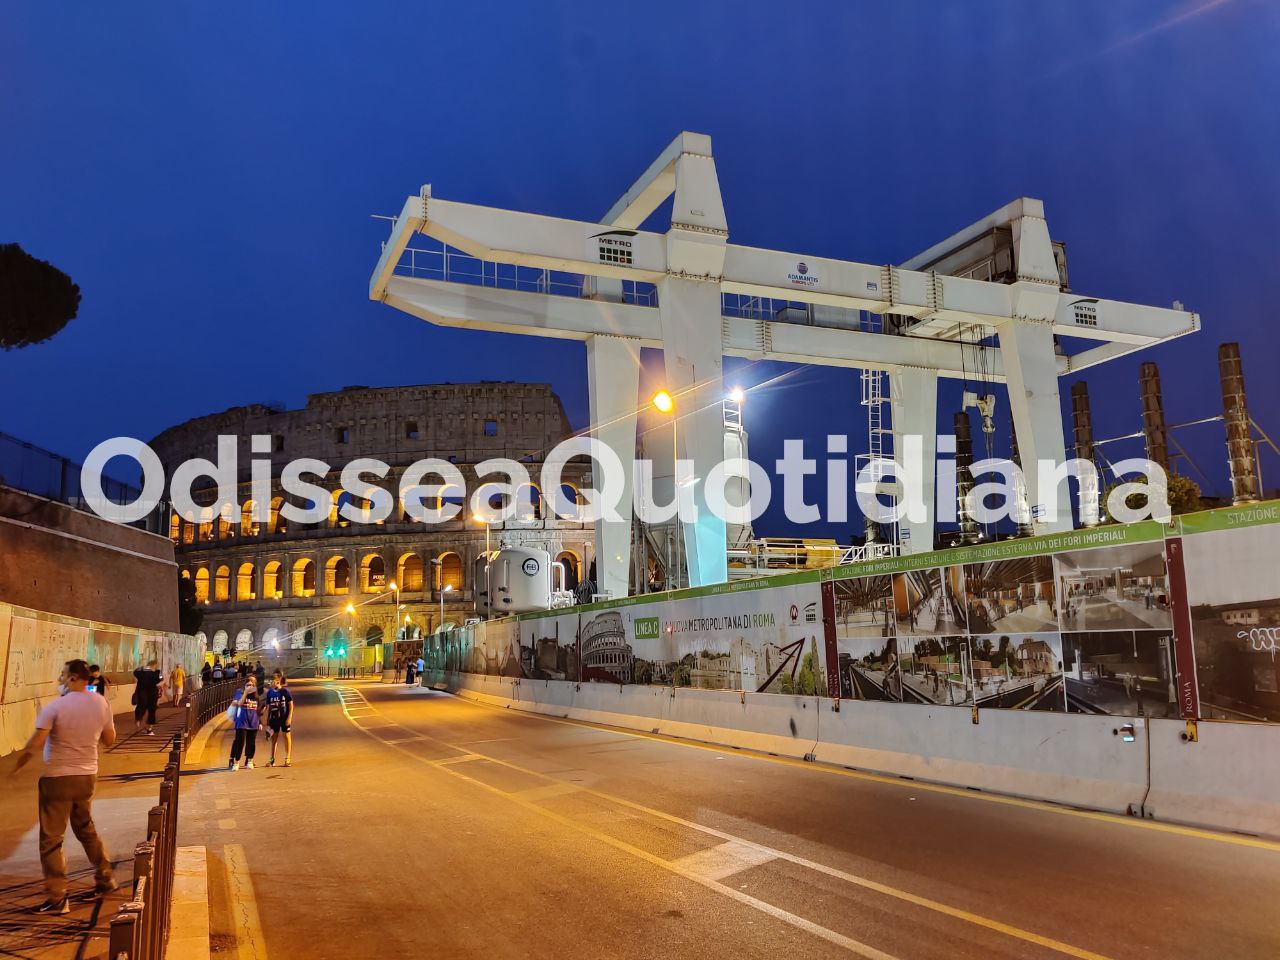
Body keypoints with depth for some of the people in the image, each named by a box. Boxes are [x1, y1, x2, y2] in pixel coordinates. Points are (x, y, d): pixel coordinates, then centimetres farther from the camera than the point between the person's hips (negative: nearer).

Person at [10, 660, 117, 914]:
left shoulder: (55, 706, -17)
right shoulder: (101, 704, -2)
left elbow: (35, 744, -22)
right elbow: (109, 740, 7)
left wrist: (19, 762, -3)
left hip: (57, 778, -6)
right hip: (87, 776, 6)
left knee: (51, 839, 6)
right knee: (86, 829, 24)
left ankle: (57, 898, 7)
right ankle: (105, 879, 31)